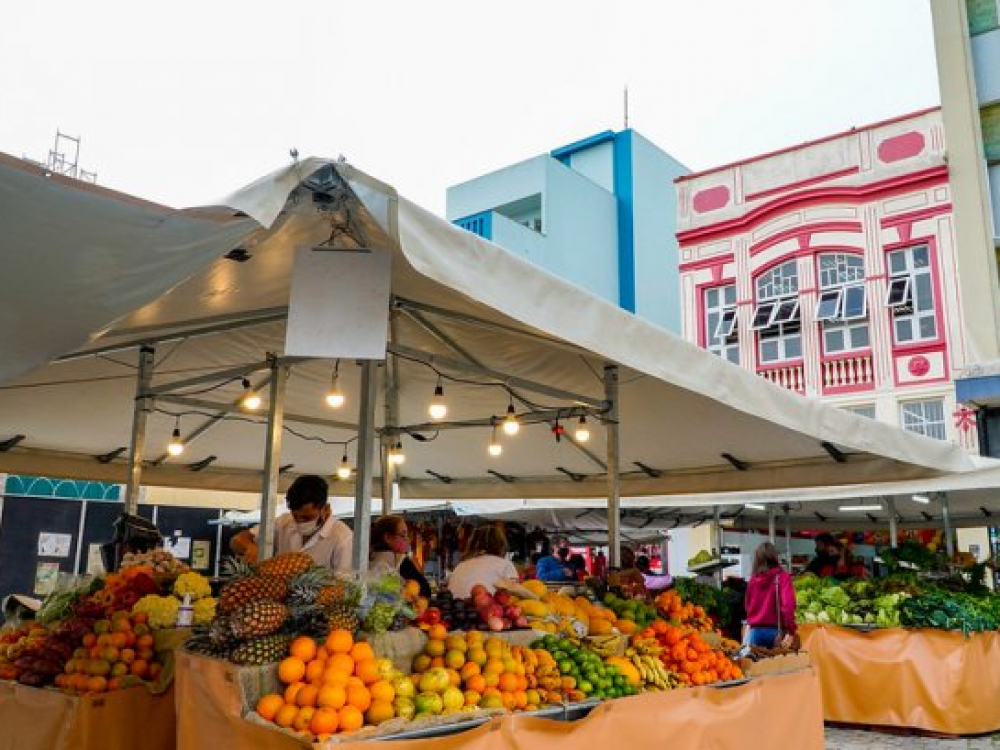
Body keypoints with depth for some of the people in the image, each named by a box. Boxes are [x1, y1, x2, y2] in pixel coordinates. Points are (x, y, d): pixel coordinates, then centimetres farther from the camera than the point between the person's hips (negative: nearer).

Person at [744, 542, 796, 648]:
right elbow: (788, 604, -14)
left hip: (755, 630, 3)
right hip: (775, 630, -3)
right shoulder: (782, 577, -3)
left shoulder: (753, 579, 7)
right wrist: (790, 631, -16)